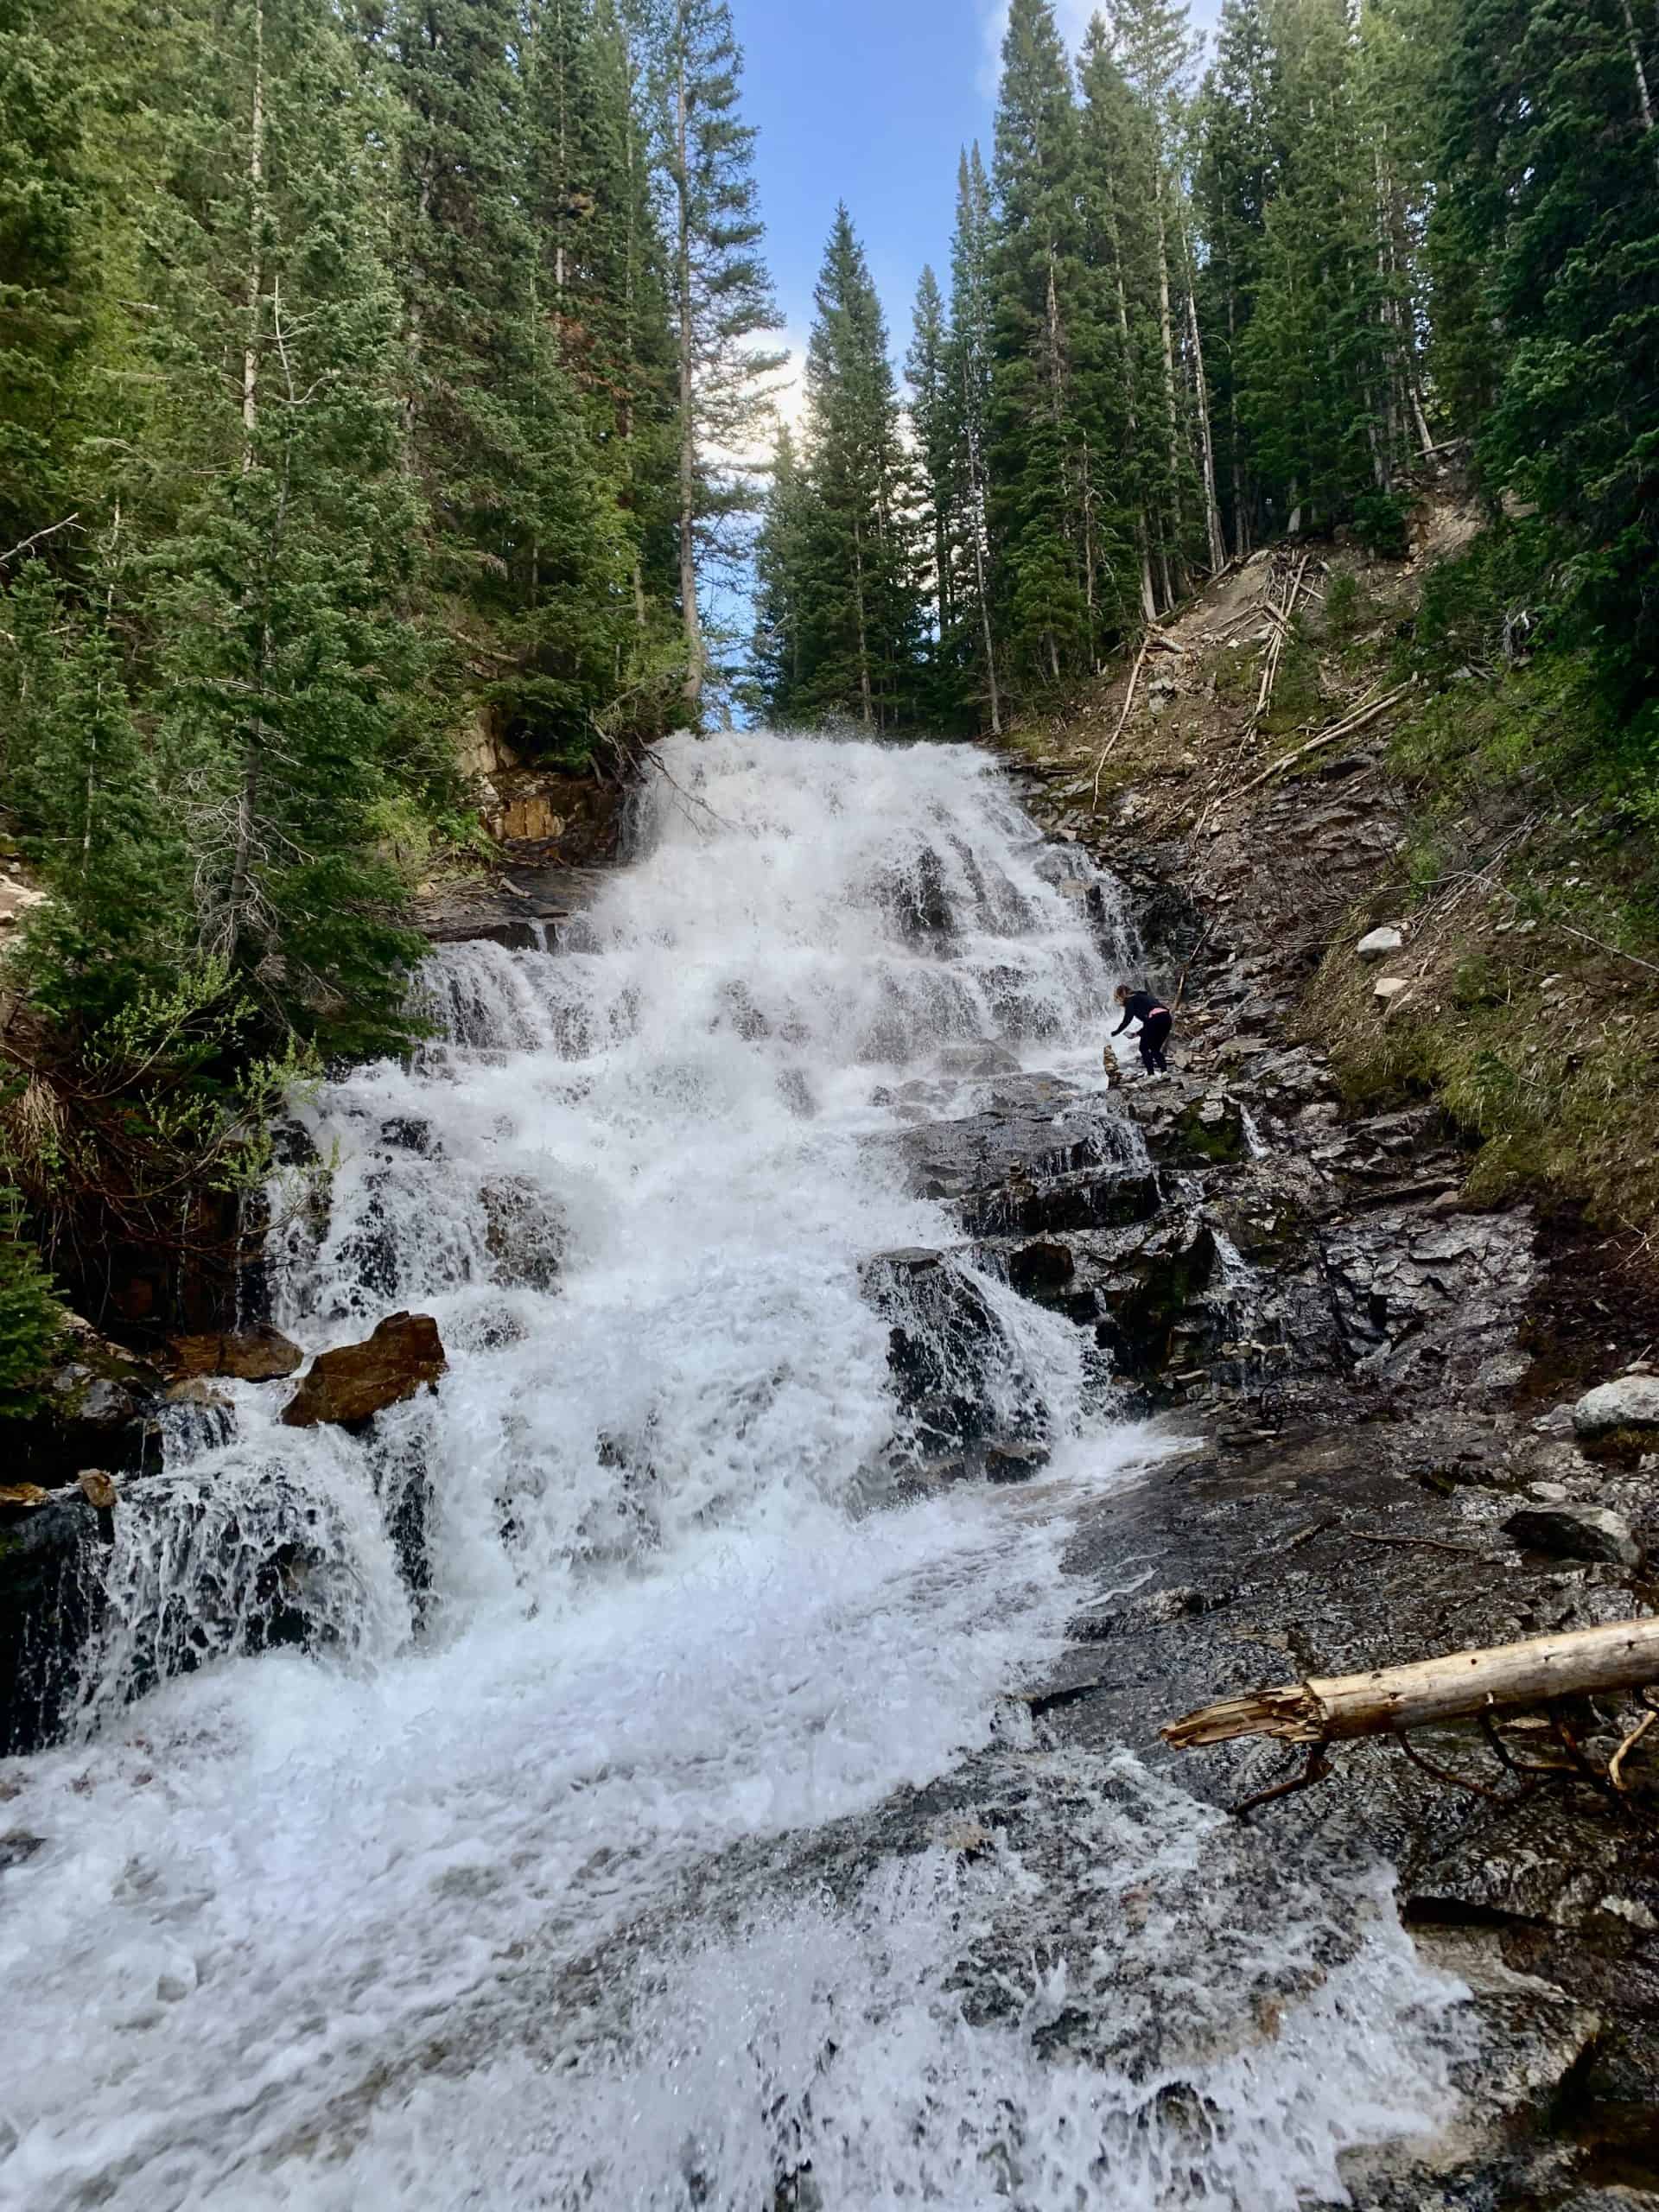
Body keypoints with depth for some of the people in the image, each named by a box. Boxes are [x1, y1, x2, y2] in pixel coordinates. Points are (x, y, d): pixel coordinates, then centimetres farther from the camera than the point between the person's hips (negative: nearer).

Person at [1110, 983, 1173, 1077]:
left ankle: (1151, 1074, -2)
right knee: (1155, 1048, 19)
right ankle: (1164, 1070, 4)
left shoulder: (1130, 1000, 9)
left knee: (1144, 1048, 7)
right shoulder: (1143, 996, 33)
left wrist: (1115, 1033, 7)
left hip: (1155, 1018, -8)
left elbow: (1127, 1020, -3)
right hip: (1167, 1017, 8)